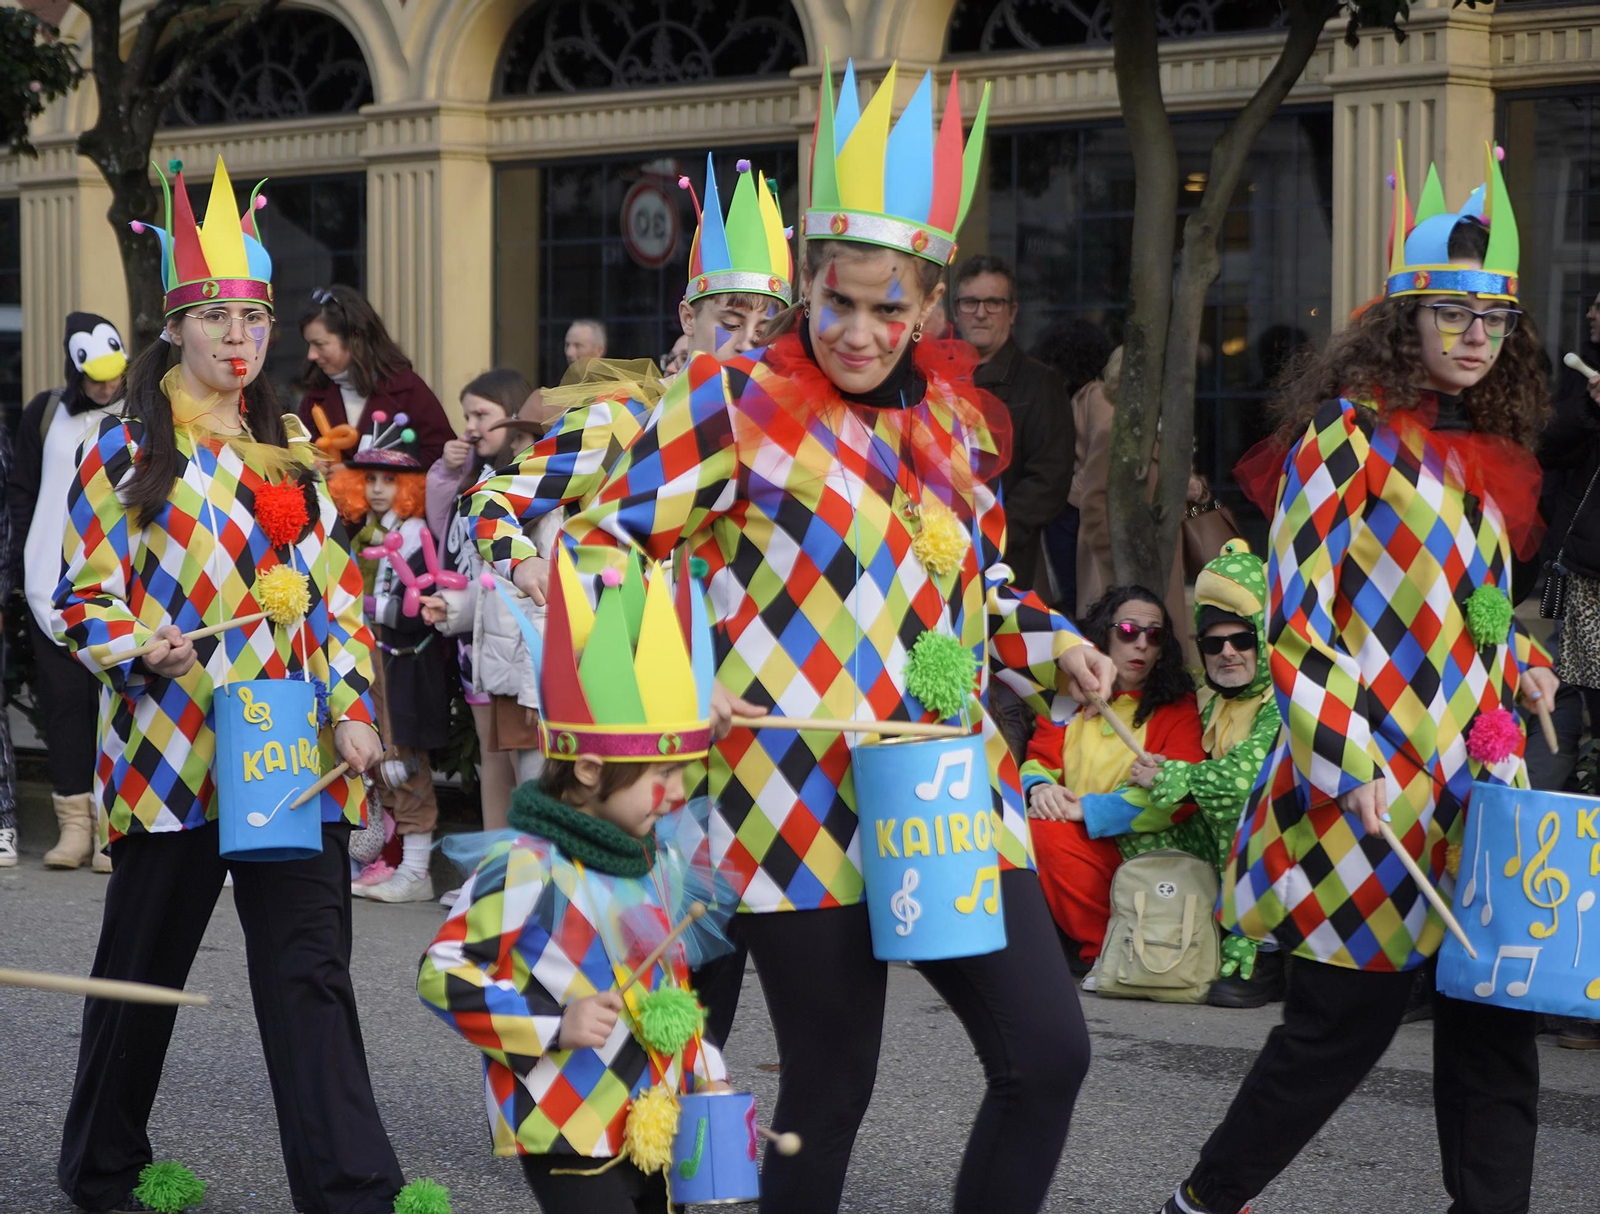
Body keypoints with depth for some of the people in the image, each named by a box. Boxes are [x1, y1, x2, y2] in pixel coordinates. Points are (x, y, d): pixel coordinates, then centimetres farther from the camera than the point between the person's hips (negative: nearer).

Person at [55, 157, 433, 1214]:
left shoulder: (293, 447, 13)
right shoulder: (128, 448, 0)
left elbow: (336, 589, 13)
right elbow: (85, 596, -1)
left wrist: (354, 706, 3)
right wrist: (147, 650, -20)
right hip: (172, 745, -3)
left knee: (312, 971, -3)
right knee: (144, 966, 10)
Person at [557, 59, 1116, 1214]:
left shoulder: (956, 418, 12)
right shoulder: (733, 399, -5)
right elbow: (622, 535, -3)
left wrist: (1049, 643, 8)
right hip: (805, 804, -5)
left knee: (1049, 1052, 2)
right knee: (831, 1084, 1)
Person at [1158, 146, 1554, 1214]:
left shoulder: (1487, 456, 15)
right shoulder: (1350, 435, -8)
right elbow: (1298, 620, -13)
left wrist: (1521, 663, 8)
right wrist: (1348, 763, -21)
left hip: (1474, 786, 7)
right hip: (1368, 796, -7)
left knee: (1496, 1029, 4)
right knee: (1343, 1027, 1)